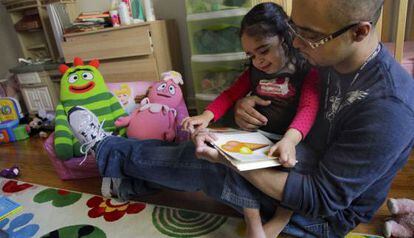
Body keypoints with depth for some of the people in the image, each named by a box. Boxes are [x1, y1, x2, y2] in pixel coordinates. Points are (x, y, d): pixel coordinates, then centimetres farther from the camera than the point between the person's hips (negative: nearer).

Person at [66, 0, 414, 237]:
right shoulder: (332, 60, -8)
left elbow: (322, 199, -30)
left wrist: (231, 159, -34)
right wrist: (246, 103, -19)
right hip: (303, 164, 7)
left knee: (200, 163, -15)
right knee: (194, 153, -4)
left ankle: (106, 150, 8)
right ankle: (132, 182, 20)